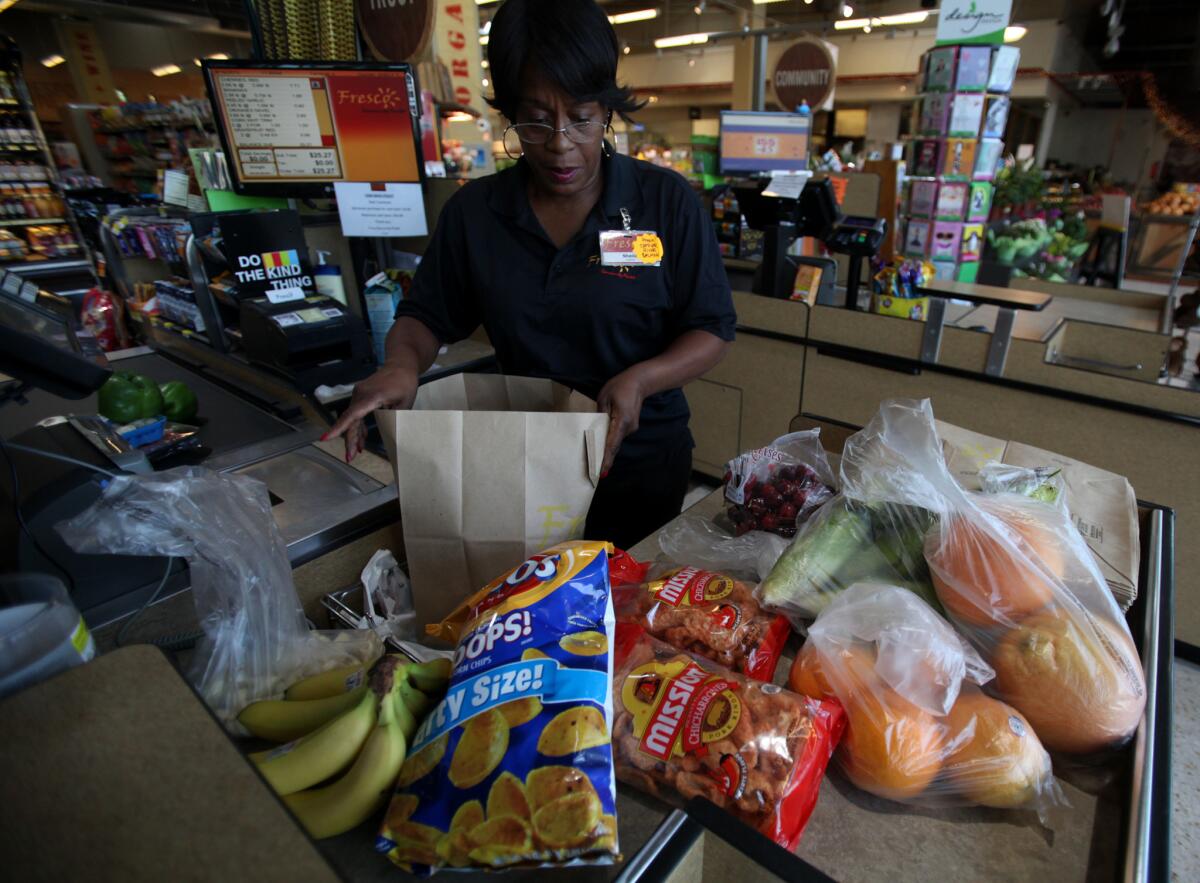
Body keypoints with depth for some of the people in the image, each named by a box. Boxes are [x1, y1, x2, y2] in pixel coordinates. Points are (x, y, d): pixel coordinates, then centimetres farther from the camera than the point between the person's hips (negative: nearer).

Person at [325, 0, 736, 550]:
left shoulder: (666, 201, -9)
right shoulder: (474, 211, -2)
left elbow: (713, 330, -8)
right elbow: (425, 316, 4)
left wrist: (641, 379, -26)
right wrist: (401, 364, -18)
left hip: (642, 462, -1)